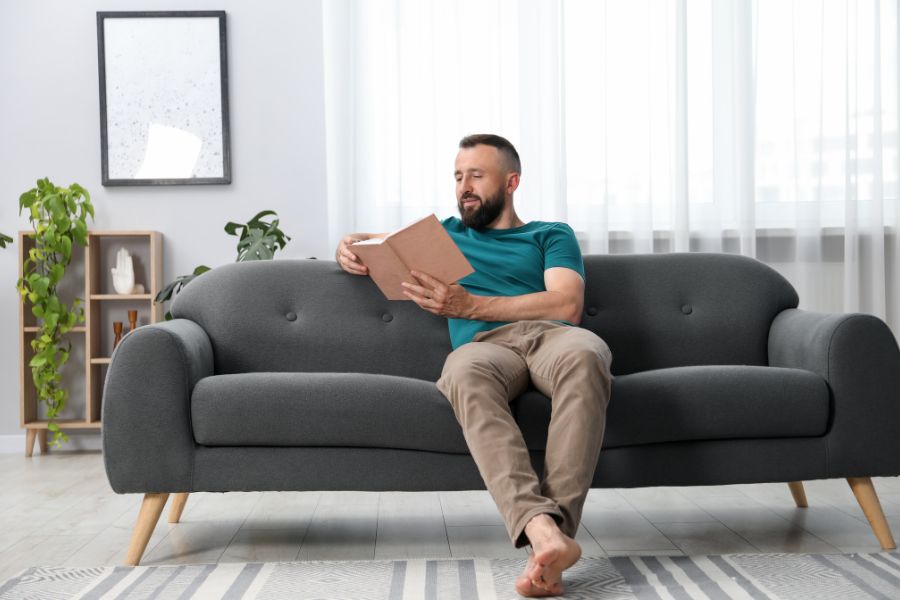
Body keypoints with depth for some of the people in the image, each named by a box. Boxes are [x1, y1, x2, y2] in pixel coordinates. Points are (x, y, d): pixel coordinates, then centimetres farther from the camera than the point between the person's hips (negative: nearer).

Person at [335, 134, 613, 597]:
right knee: (466, 372, -40)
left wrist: (470, 305, -3)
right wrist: (350, 247, 17)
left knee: (584, 353, -40)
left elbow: (568, 305, 6)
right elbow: (378, 244, 45)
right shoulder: (447, 234, 36)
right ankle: (542, 529, -56)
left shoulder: (551, 235, 25)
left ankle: (554, 528, -50)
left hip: (550, 333, 0)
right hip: (484, 345, 1)